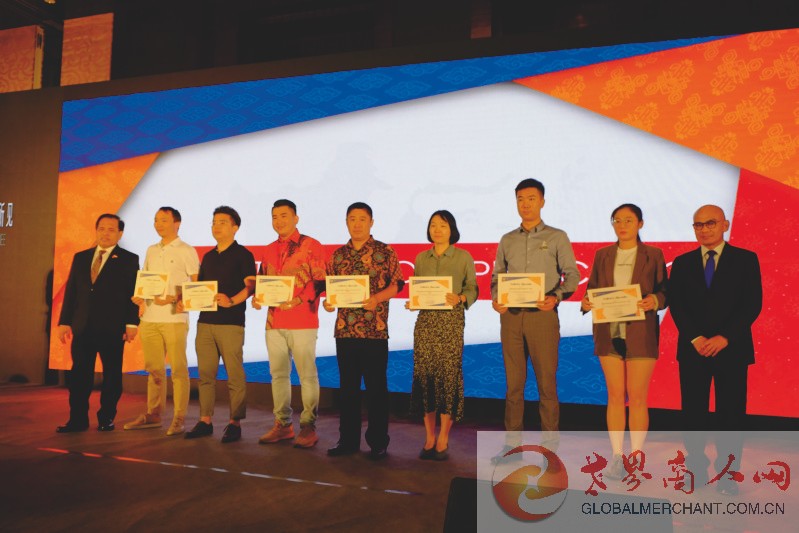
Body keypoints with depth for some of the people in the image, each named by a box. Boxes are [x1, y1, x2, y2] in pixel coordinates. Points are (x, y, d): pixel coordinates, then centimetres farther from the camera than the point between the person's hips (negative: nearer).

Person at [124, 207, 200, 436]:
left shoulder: (186, 251, -2)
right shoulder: (151, 251, 16)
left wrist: (173, 299, -17)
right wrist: (139, 296, 1)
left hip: (175, 318, -6)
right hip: (150, 318, 6)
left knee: (178, 369, -2)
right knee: (154, 369, 12)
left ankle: (178, 419, 4)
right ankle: (153, 415, 22)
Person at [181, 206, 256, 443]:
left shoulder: (243, 254, 0)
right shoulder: (208, 257, 19)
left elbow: (250, 287, -10)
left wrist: (231, 301, -25)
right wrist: (186, 300, 5)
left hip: (231, 323, -6)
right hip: (205, 321, 6)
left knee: (235, 375, -3)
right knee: (206, 374, 8)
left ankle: (235, 423, 4)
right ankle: (205, 421, 16)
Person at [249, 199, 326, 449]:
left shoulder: (311, 246, -2)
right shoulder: (269, 250, 16)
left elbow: (320, 280, -7)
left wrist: (298, 300, -19)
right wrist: (257, 297, 2)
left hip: (302, 322, -6)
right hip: (274, 322, 6)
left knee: (307, 375, -1)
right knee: (278, 374, 11)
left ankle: (308, 427, 9)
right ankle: (282, 425, 21)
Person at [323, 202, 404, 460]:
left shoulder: (385, 252, 1)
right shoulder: (338, 254, 12)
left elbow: (396, 284, -4)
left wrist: (376, 298, -20)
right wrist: (327, 301, -6)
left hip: (375, 330, -4)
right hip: (345, 329, 4)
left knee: (376, 387, 2)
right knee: (348, 386, 11)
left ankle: (378, 443, 13)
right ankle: (348, 440, 22)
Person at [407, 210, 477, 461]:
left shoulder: (464, 257, 4)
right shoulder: (421, 258, 13)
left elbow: (472, 289, 0)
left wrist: (460, 298, -19)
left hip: (451, 320, -3)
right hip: (425, 320, 3)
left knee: (448, 373, -5)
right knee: (424, 373, 1)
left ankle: (443, 439, 6)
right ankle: (429, 437, 13)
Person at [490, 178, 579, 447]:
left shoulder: (557, 237, 6)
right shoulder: (507, 240, 15)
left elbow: (571, 274, 1)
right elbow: (497, 276, 16)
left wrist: (557, 296, -17)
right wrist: (495, 298, -4)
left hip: (543, 314, -3)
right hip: (511, 315, 3)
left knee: (546, 380, -1)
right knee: (513, 380, 6)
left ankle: (550, 438, 7)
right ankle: (512, 437, 13)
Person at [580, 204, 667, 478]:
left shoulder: (653, 255, 3)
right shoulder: (602, 255, 10)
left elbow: (663, 292, 2)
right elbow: (592, 289, 10)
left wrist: (654, 301, -19)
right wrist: (586, 302, -11)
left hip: (640, 332, -2)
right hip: (609, 332, 2)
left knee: (638, 398, 1)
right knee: (615, 396, 6)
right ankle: (617, 457, 15)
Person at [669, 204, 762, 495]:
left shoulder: (746, 259, 4)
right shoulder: (682, 263, 10)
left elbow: (752, 304, -3)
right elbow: (676, 305, 3)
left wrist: (724, 337, -13)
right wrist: (695, 338, -11)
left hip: (732, 348, -1)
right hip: (693, 349, 2)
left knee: (731, 414, 2)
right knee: (693, 413, 4)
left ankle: (727, 475, 13)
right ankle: (696, 471, 15)